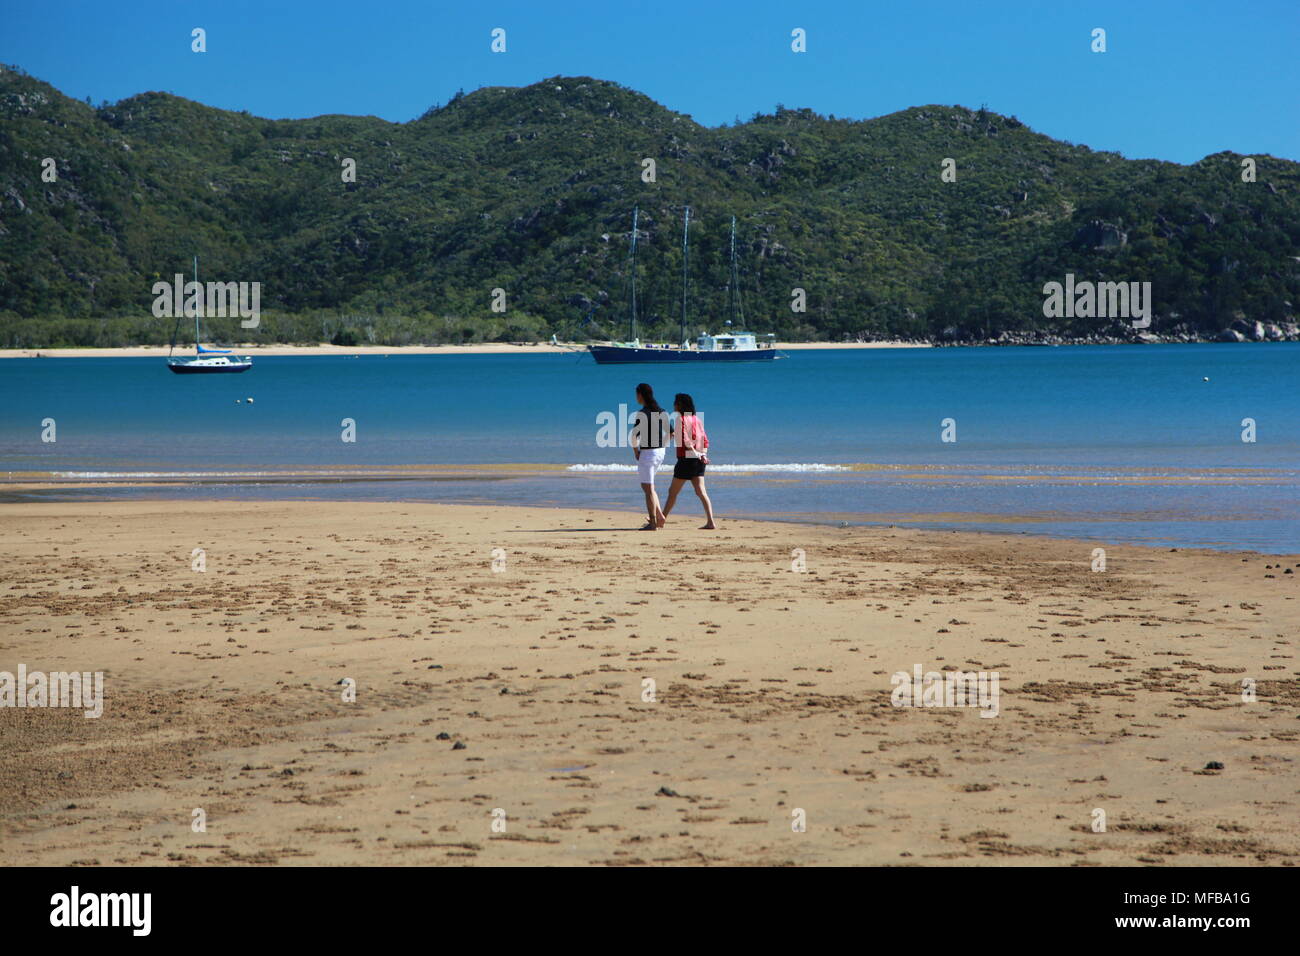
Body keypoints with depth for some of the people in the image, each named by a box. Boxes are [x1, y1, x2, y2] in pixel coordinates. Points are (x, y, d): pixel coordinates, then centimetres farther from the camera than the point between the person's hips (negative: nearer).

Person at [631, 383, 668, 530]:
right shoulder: (661, 412, 7)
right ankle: (660, 517, 13)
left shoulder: (641, 414, -15)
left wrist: (636, 451, -3)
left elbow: (634, 435, -18)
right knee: (647, 486, 20)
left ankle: (653, 523, 0)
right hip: (660, 452, 8)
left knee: (649, 489, -1)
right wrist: (661, 446, 17)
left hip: (647, 452, -8)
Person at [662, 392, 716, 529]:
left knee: (673, 492, 4)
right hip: (698, 461, 7)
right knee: (701, 491, 2)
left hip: (686, 460, -7)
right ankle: (710, 522, -8)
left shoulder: (681, 418, -8)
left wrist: (696, 454, -14)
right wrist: (703, 455, 1)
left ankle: (662, 519, 13)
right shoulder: (697, 419, 14)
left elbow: (684, 440, -17)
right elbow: (705, 440, 10)